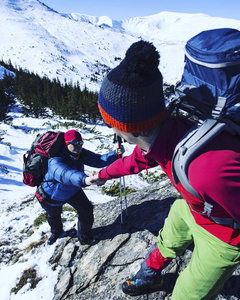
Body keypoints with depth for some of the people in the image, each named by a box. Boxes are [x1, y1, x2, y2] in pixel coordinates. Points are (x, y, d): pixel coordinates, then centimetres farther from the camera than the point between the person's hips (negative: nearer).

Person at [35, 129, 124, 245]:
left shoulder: (80, 153, -20)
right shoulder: (55, 161, -42)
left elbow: (98, 160, -22)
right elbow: (65, 174, -63)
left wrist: (116, 154, -38)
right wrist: (85, 180, -82)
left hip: (72, 190, 4)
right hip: (51, 195, -4)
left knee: (86, 210, -4)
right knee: (53, 215, 24)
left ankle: (84, 237, 25)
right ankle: (57, 232, 61)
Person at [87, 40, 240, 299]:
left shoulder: (210, 171, -47)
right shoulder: (160, 132, -19)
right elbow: (139, 159, 2)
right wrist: (104, 174, 19)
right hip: (188, 208, 6)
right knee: (166, 245, 29)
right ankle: (149, 276, 60)